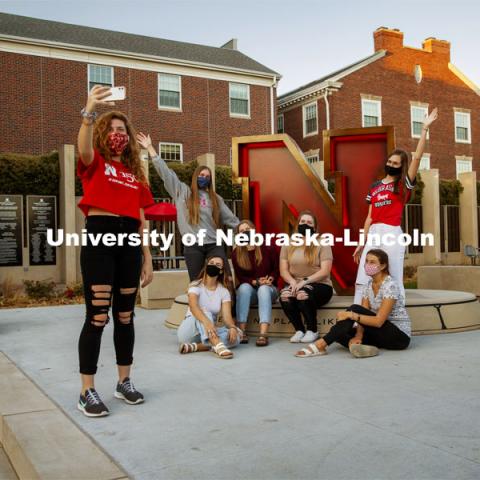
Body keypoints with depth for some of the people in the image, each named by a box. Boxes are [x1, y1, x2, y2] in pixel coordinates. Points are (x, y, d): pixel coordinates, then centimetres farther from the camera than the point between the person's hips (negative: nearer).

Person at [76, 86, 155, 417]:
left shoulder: (135, 172, 18)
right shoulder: (94, 163, 5)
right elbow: (84, 148, -22)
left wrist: (147, 257, 13)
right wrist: (89, 112, -38)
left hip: (129, 241, 5)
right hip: (100, 236, -5)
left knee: (125, 316, 11)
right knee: (97, 316, -7)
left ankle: (124, 381, 24)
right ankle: (87, 391, 3)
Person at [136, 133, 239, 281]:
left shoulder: (216, 198, 18)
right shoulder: (183, 192, 10)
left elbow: (230, 218, 21)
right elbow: (165, 171, 8)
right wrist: (150, 147, 6)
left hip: (214, 244, 2)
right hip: (193, 246, -2)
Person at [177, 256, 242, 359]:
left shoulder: (224, 291, 3)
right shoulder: (196, 285, -7)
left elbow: (227, 316, -9)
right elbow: (193, 306, -27)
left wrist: (232, 327, -33)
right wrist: (206, 322, -47)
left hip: (209, 332, 3)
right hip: (189, 331, -3)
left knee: (236, 334, -25)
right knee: (203, 311, -33)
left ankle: (195, 346, -37)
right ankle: (218, 345, -55)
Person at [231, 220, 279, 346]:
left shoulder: (268, 247, -4)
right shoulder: (236, 253, -4)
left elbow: (277, 269, 1)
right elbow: (240, 277, -4)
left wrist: (269, 280, -18)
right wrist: (256, 282, -19)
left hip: (268, 289, -1)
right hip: (248, 290, 1)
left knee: (264, 288, -35)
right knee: (244, 286, -33)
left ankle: (263, 334, -49)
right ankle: (242, 331, -36)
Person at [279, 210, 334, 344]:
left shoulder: (322, 244, -2)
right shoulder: (288, 245, 10)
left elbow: (325, 271, -12)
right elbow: (283, 270, 3)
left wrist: (304, 281, -22)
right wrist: (293, 282, -18)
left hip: (320, 285, -3)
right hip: (295, 284, 3)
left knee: (303, 295, -35)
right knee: (285, 296, -30)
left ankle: (312, 331, -11)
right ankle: (299, 330, -9)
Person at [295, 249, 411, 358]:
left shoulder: (390, 286, -17)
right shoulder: (368, 286, 7)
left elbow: (378, 321, -24)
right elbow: (363, 316, -3)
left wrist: (351, 315, -29)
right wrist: (359, 336, -21)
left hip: (399, 336, -8)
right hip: (383, 334, 8)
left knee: (354, 309, -25)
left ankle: (321, 345, -27)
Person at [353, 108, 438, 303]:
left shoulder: (404, 183, 3)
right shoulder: (374, 187, 16)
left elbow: (417, 157, -9)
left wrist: (424, 129, -11)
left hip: (392, 234, -5)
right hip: (373, 234, 5)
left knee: (394, 281, 0)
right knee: (361, 281, 3)